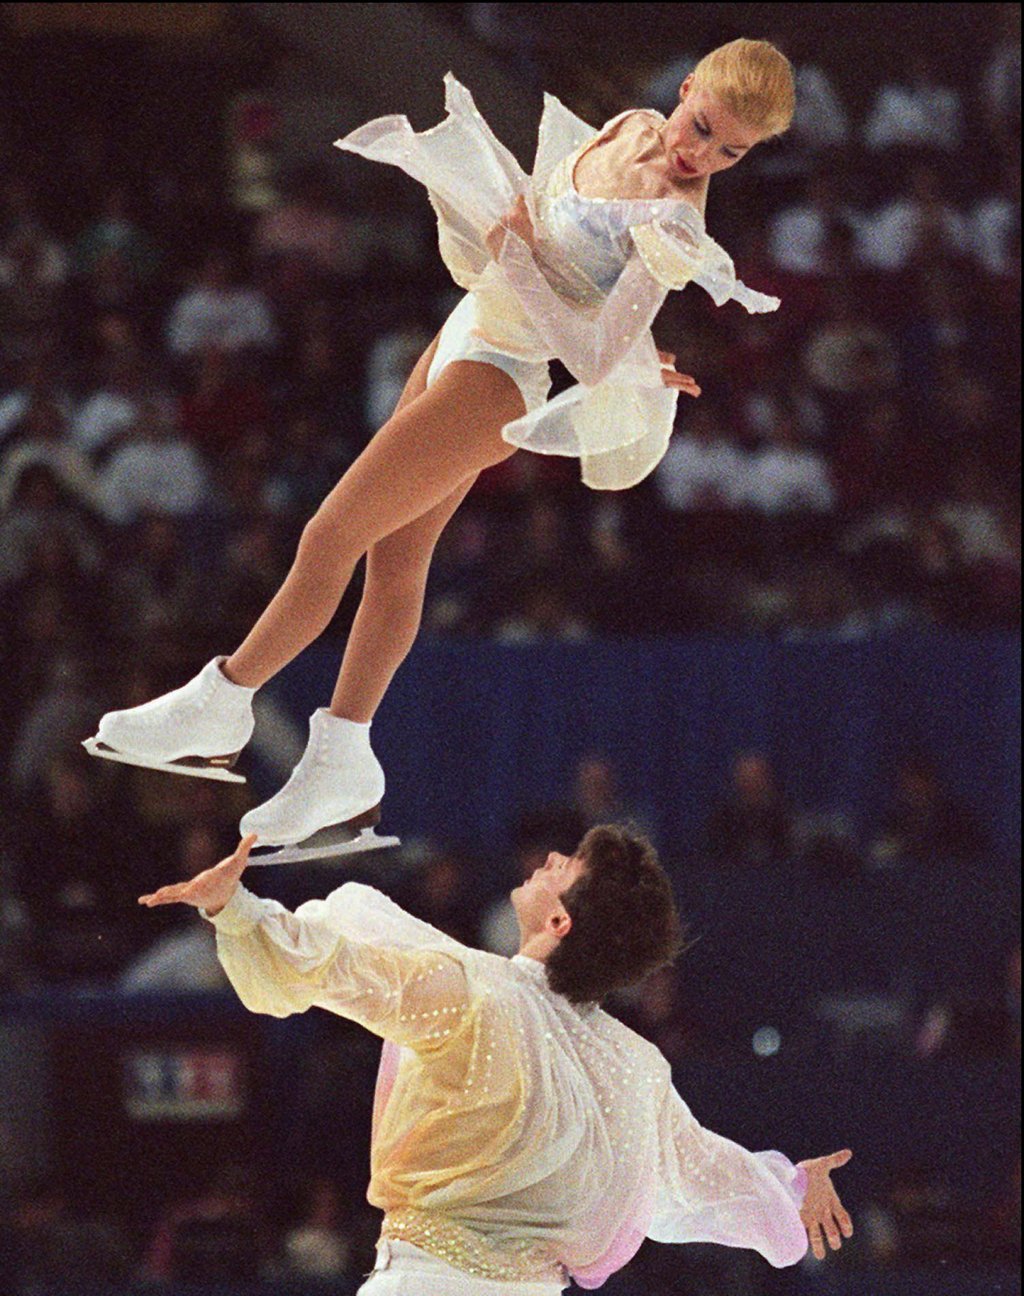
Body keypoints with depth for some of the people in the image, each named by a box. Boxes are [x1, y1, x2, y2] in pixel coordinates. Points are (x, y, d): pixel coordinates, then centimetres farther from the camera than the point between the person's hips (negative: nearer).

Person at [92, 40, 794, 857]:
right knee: (394, 561, 16)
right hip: (469, 335, 9)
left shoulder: (673, 226, -27)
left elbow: (595, 358, -32)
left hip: (500, 382, -9)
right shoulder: (631, 130, -1)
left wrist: (515, 252, -27)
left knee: (327, 540, -3)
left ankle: (217, 709, 15)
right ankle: (342, 769, 27)